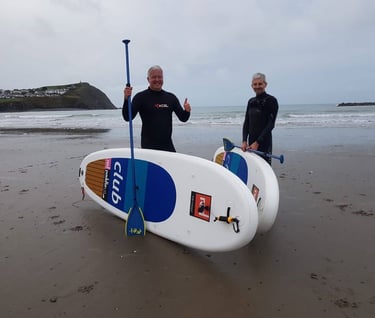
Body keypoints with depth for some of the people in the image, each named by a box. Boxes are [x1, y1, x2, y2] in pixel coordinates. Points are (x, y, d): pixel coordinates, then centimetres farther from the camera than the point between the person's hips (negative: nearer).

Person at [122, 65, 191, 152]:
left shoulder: (170, 97, 9)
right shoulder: (141, 97, -3)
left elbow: (183, 118, 10)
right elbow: (128, 117, -13)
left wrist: (187, 111, -12)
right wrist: (126, 99, -28)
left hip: (168, 145, 4)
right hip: (149, 146, -4)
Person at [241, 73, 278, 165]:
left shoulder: (271, 100, -5)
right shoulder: (251, 101, 13)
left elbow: (271, 124, -11)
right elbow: (246, 122, 12)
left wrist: (258, 142, -16)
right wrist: (244, 141, -1)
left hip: (264, 141, -6)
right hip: (251, 141, 6)